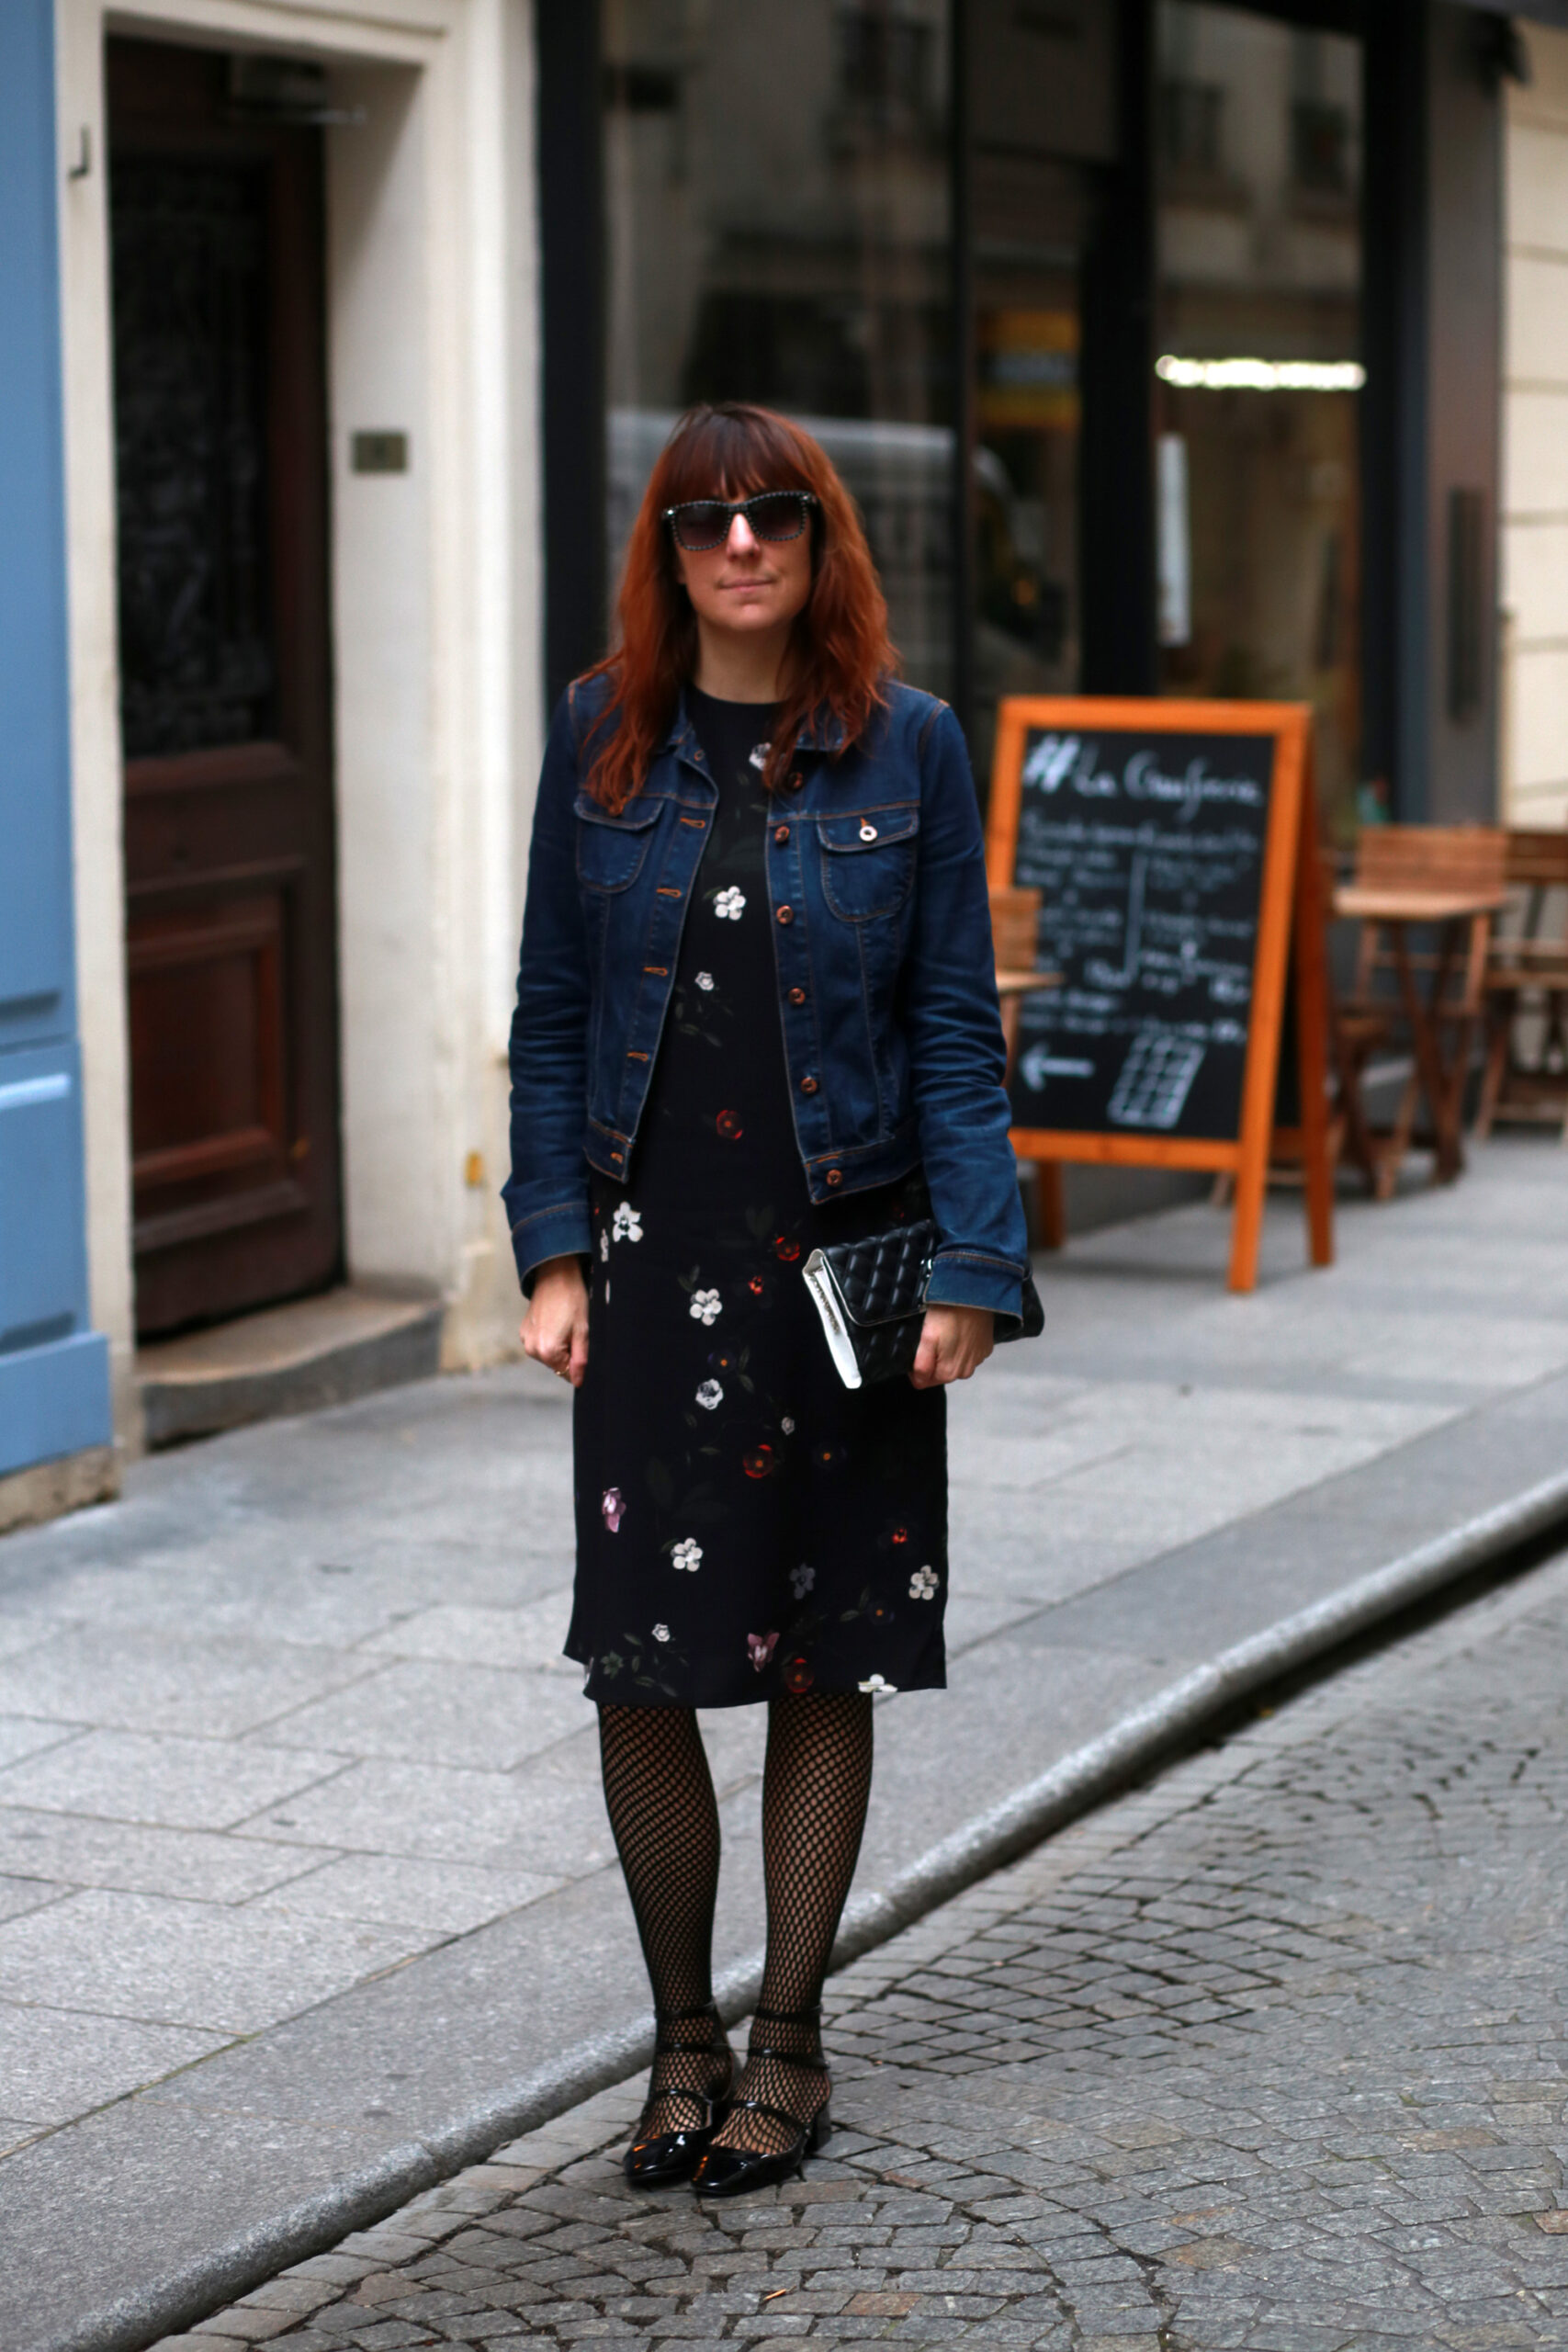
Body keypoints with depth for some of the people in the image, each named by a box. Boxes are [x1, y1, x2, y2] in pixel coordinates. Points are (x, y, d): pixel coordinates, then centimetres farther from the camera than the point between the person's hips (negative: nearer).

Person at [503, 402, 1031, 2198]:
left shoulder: (907, 745, 0)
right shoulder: (603, 739, 4)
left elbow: (954, 1024, 0)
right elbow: (552, 1013, 7)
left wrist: (973, 1268, -7)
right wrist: (553, 1249, -1)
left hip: (842, 1254, -1)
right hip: (652, 1255, 1)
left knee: (826, 1667, 6)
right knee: (640, 1672, 1)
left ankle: (788, 2048, 20)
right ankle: (683, 2039, 19)